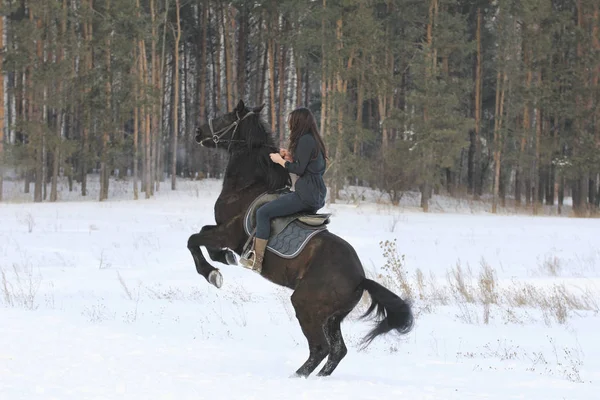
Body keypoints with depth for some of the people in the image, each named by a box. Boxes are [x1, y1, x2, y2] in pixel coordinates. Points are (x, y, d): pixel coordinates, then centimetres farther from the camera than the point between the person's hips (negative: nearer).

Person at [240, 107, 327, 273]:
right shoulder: (314, 140, 16)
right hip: (317, 197, 11)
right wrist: (291, 157, 15)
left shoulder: (305, 140, -13)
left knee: (263, 212, -10)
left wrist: (280, 160, -3)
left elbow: (299, 169, -17)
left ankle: (256, 261, -13)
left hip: (305, 196, -11)